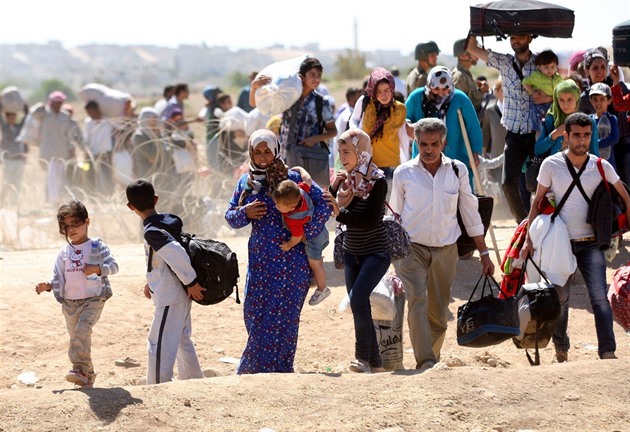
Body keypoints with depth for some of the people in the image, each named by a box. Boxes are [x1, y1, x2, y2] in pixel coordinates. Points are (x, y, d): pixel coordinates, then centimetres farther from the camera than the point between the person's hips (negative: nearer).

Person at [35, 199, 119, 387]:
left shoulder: (96, 246, -2)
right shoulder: (64, 252, 10)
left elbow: (113, 266, -4)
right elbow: (58, 278, 13)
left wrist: (97, 268, -21)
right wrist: (47, 286, -6)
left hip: (93, 299, -6)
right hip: (70, 302, 6)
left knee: (81, 331, -26)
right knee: (77, 337, 10)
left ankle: (80, 369, -29)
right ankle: (87, 375, 22)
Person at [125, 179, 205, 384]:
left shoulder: (151, 232, -20)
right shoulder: (171, 220, 6)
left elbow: (177, 254, -30)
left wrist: (190, 282, -19)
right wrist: (153, 281, 16)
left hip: (169, 296, -10)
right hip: (181, 294, 10)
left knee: (159, 344, -6)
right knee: (181, 340, 23)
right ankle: (195, 382, 33)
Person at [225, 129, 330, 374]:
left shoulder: (292, 178, -6)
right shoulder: (246, 182, 10)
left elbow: (324, 205, -10)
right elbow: (230, 217, 14)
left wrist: (304, 234, -14)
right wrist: (245, 213, -8)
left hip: (290, 260, -5)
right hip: (259, 260, 5)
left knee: (280, 316, -3)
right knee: (254, 313, 7)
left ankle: (275, 368, 6)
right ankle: (254, 367, 22)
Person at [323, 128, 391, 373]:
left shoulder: (377, 181, -15)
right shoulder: (345, 180, 3)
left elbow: (371, 221, -23)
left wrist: (340, 213, -28)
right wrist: (334, 188, -11)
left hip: (376, 252, -6)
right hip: (352, 252, 7)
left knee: (357, 297, -23)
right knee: (360, 306, 6)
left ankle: (363, 356, -14)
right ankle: (375, 363, 15)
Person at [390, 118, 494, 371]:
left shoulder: (457, 171, 3)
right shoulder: (404, 173, -1)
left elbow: (470, 213, 9)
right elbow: (395, 215, 10)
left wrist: (484, 253, 9)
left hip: (445, 249, 2)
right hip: (412, 248, -2)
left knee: (438, 312, 6)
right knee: (417, 300, -21)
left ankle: (432, 358, 23)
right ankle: (426, 363, -27)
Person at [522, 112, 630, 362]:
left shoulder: (601, 167, -1)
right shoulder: (551, 165, -3)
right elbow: (538, 202, 4)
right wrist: (529, 239, 0)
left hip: (591, 244, 0)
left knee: (600, 298, -13)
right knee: (560, 298, 7)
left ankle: (608, 353, -16)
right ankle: (561, 348, 27)